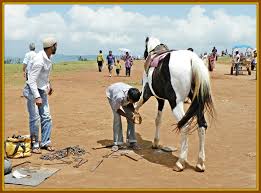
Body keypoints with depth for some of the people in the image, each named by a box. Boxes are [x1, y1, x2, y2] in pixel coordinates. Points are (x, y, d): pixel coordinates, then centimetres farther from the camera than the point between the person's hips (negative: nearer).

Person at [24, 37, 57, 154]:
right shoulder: (39, 60, -24)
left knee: (46, 117, 7)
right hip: (33, 91, -8)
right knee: (35, 119, -4)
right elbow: (32, 80, -27)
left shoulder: (47, 58, 3)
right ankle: (34, 145, 10)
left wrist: (48, 84, 25)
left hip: (42, 90, 8)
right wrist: (37, 97, -30)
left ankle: (45, 142, 18)